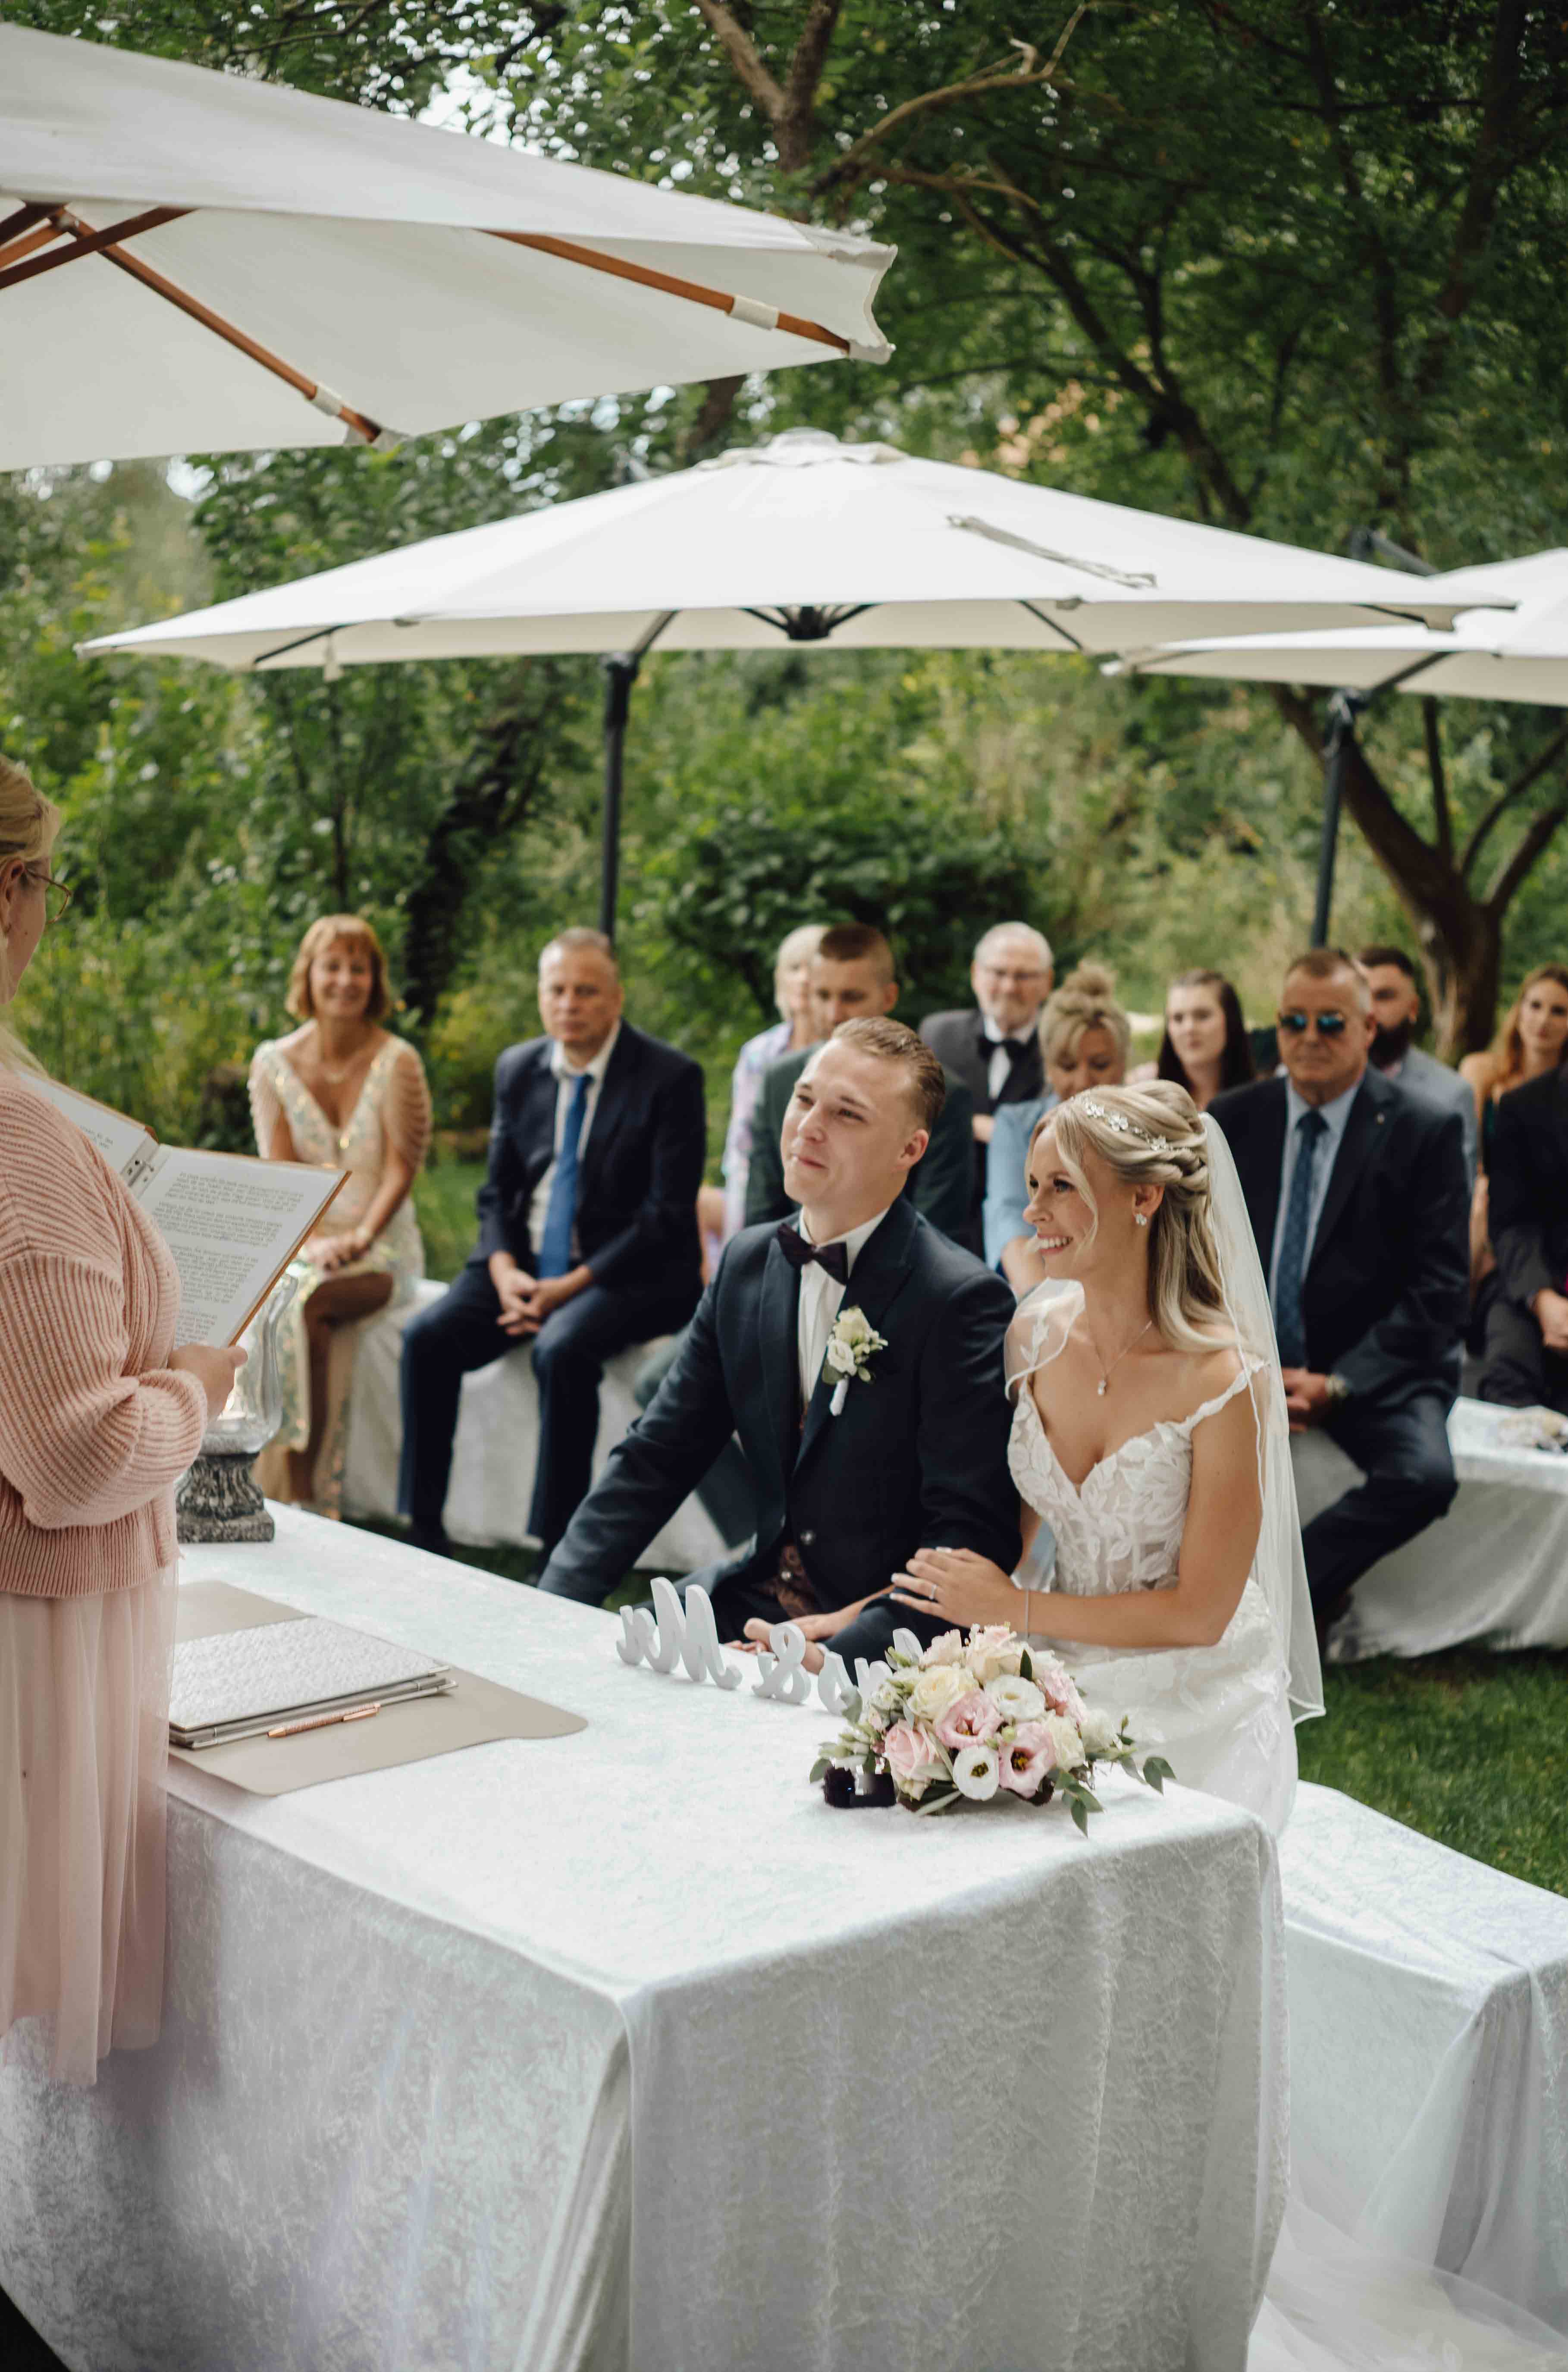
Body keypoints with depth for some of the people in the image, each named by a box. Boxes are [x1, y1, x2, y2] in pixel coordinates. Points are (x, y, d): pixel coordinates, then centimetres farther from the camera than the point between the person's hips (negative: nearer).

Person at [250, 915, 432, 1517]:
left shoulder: (396, 1062, -4)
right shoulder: (273, 1062, 5)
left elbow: (403, 1166, -4)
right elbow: (277, 1171, 2)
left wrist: (360, 1237, -17)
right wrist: (310, 1241, -14)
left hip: (380, 1247, -2)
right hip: (299, 1239, 2)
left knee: (308, 1304, -34)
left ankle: (303, 1486, -28)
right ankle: (305, 1508, -27)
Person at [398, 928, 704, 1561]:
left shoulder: (671, 1078, -9)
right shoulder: (518, 1069, 9)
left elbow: (668, 1215, -13)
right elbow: (496, 1192, 13)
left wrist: (573, 1285, -19)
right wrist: (504, 1271, -9)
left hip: (626, 1272, -5)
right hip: (526, 1263, 6)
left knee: (561, 1350, -34)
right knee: (428, 1337, -17)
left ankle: (555, 1547, -25)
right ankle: (421, 1528, -8)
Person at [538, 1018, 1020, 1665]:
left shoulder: (963, 1301, -15)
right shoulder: (747, 1262, 7)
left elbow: (973, 1536, -18)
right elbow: (657, 1457, 9)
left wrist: (841, 1646, -31)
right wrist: (553, 1603, -4)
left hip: (877, 1636, -6)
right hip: (753, 1600, 6)